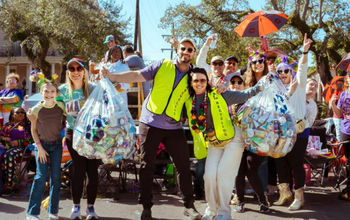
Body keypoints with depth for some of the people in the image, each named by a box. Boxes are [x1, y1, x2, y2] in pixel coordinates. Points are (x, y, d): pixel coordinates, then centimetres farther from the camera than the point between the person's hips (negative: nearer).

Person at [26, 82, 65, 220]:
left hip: (57, 145, 2)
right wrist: (39, 147, -7)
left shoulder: (61, 107, -6)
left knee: (56, 177, 1)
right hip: (42, 145, -2)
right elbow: (34, 130, -1)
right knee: (41, 177, -9)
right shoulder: (36, 110, -10)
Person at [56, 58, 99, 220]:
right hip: (73, 133, 1)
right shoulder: (63, 90, 0)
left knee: (92, 169, -2)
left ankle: (90, 206, 13)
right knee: (79, 168, -7)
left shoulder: (93, 88, -6)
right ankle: (76, 206, 10)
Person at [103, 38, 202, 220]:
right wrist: (111, 77, -13)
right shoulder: (162, 66, 1)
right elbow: (137, 76, -4)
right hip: (150, 123, -1)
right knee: (147, 166, 2)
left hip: (173, 127, 2)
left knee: (183, 165, 1)